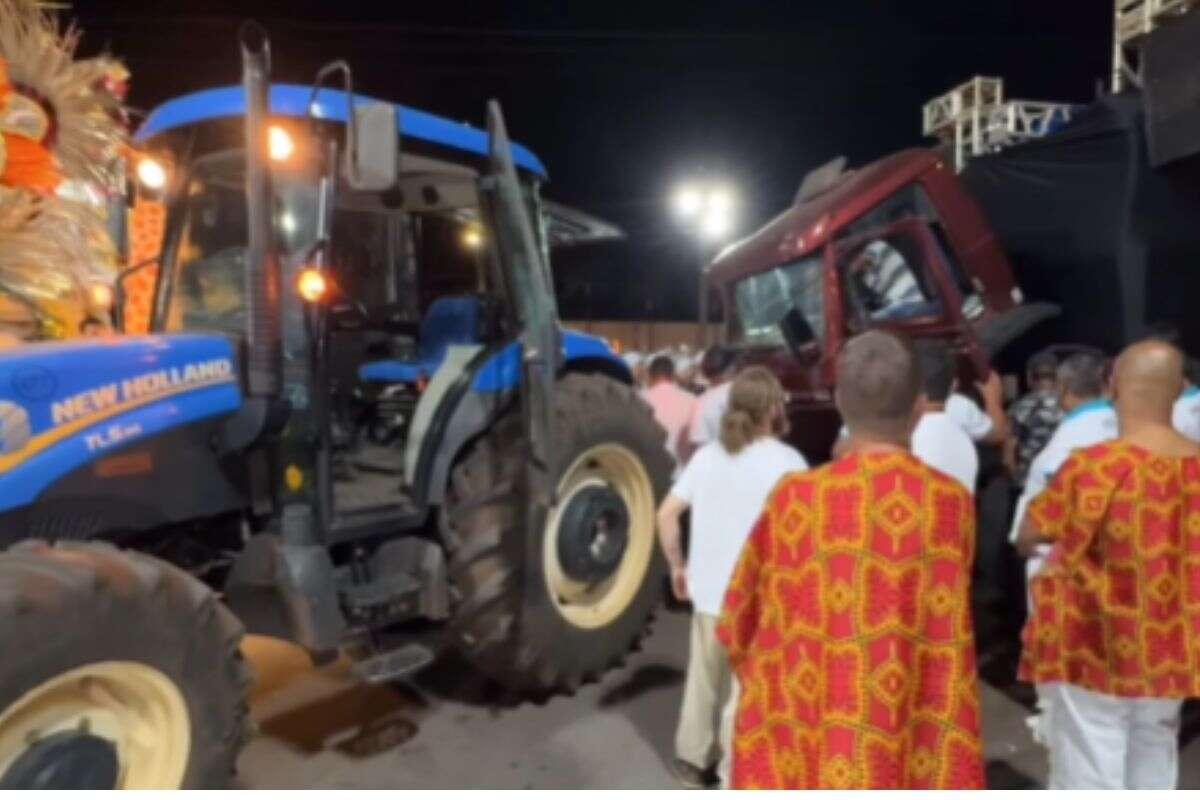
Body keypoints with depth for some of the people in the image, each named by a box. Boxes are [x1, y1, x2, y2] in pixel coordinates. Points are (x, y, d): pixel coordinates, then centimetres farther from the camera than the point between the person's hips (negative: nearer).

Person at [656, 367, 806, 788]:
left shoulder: (707, 454, 3)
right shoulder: (786, 460, -11)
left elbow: (666, 514, 2)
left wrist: (677, 566, 12)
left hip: (709, 589, 5)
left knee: (704, 677, 22)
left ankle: (692, 758, 36)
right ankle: (734, 773, 22)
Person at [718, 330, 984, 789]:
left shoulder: (796, 500, -14)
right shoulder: (952, 503, -9)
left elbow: (739, 625, -2)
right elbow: (944, 629, 6)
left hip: (810, 759, -1)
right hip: (918, 762, 2)